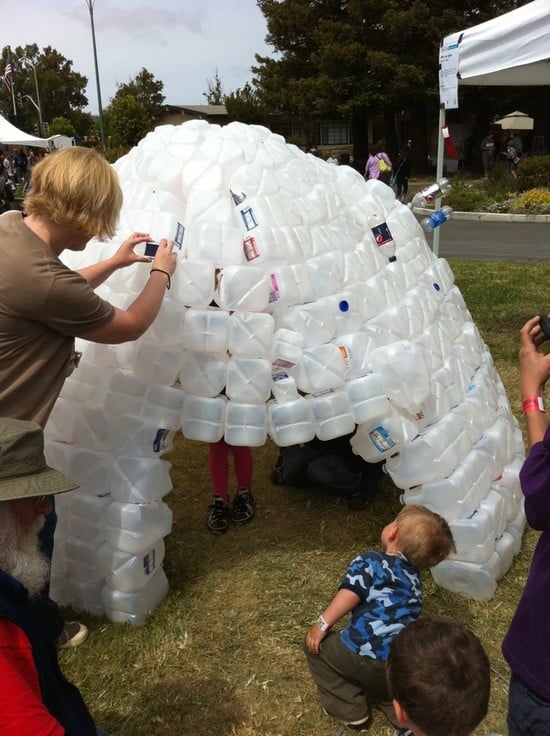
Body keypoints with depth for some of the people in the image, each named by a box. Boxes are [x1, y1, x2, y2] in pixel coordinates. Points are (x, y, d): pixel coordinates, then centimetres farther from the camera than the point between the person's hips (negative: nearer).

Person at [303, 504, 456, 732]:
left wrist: (322, 624, -7)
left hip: (366, 655, -7)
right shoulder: (413, 577, 20)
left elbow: (350, 594, -15)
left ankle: (350, 710, 15)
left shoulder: (370, 561, -1)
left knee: (315, 645, 16)